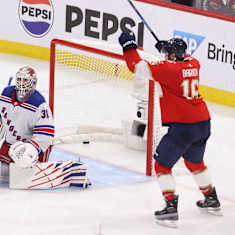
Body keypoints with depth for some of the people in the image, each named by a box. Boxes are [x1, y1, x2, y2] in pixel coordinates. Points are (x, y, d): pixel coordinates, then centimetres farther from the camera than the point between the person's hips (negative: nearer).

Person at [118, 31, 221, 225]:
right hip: (203, 123, 8)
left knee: (162, 164, 4)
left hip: (182, 126, -8)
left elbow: (139, 67, -15)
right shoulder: (193, 64, 8)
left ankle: (171, 207, -5)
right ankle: (212, 199, 39)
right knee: (195, 161, 30)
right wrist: (168, 49, 32)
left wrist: (129, 46, -4)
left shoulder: (168, 68, -13)